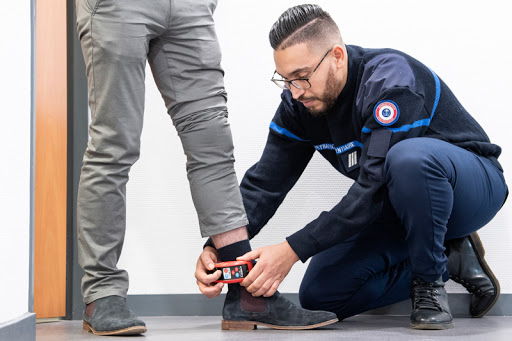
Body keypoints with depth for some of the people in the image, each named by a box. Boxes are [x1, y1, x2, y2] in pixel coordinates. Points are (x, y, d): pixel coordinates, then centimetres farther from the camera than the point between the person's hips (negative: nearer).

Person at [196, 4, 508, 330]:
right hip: (399, 210, 7)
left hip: (472, 184, -7)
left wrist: (293, 250, -37)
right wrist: (217, 246, -26)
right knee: (319, 294, -9)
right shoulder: (300, 102, -9)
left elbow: (375, 189, -36)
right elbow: (265, 182, -9)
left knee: (409, 157, -41)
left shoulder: (393, 80, -31)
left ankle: (431, 279, -16)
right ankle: (450, 261, 1)